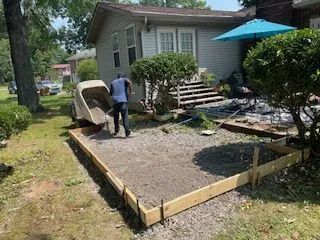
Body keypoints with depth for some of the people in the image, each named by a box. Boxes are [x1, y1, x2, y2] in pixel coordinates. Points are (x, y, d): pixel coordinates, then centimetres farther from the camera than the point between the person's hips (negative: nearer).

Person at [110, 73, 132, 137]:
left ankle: (116, 131, 22)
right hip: (123, 101, -3)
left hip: (115, 101, 4)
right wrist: (130, 92, -4)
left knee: (116, 117, 15)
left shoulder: (113, 82, 24)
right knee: (125, 117, -3)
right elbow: (129, 82, -13)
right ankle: (127, 131, -7)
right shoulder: (124, 79, 12)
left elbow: (110, 93, 26)